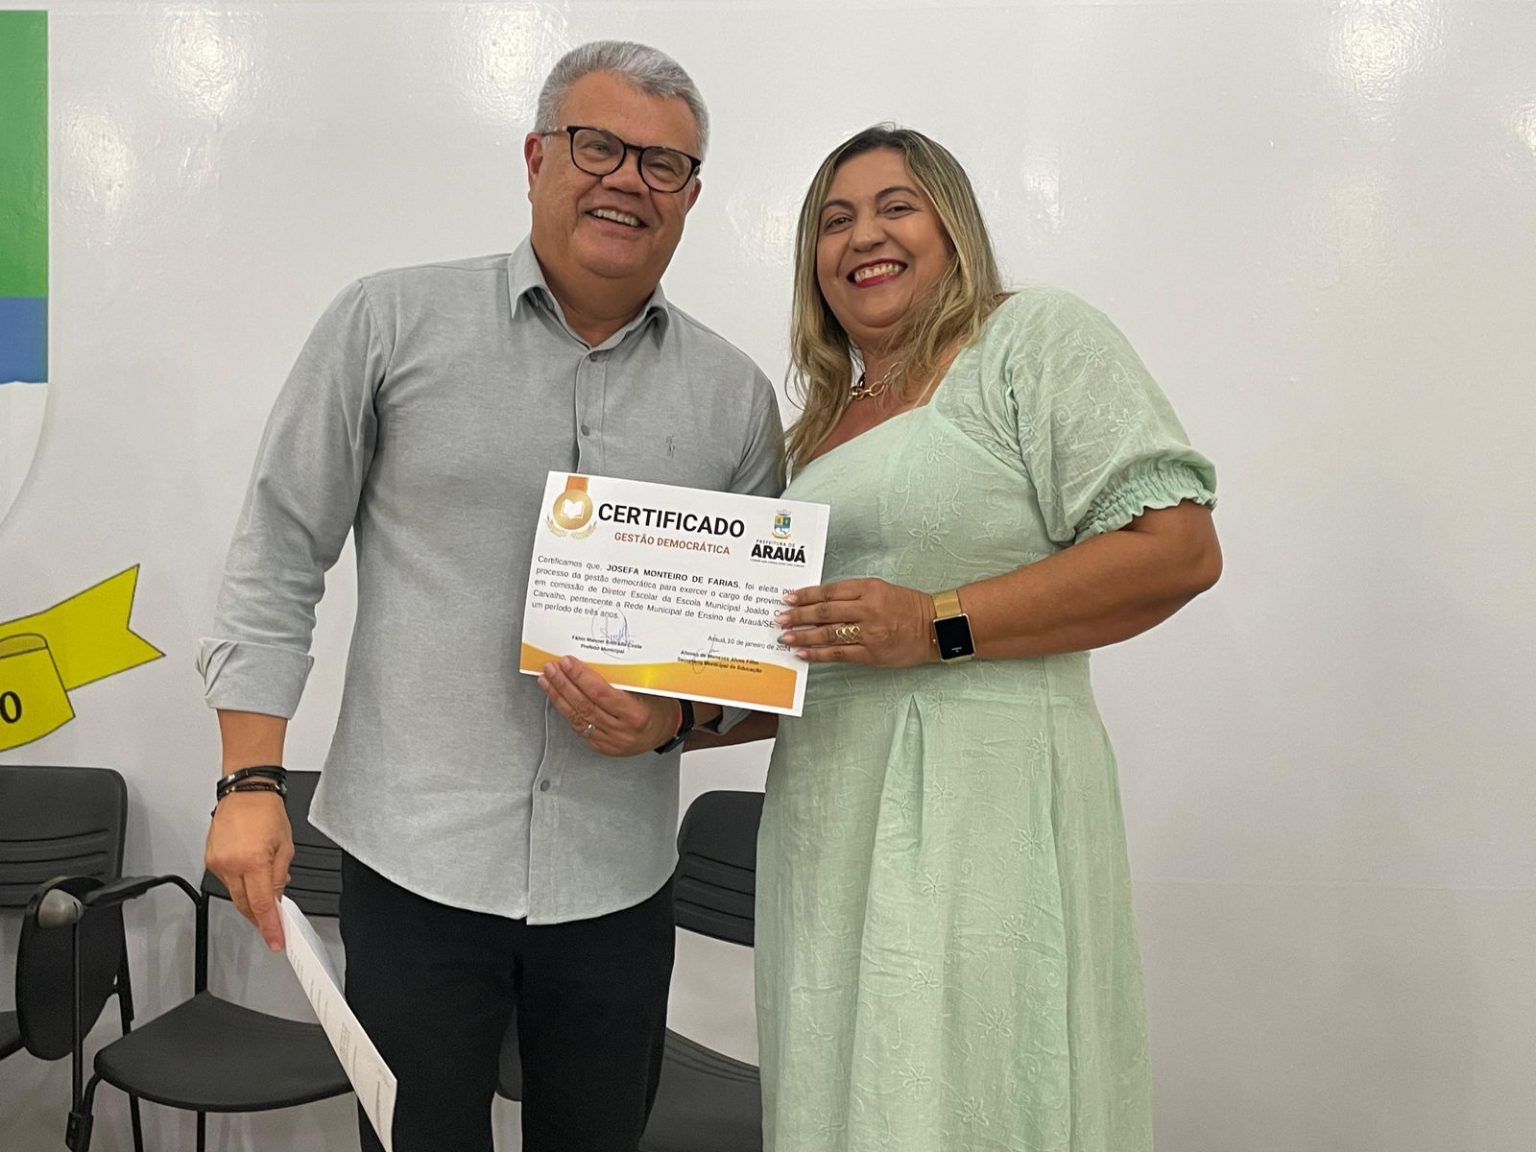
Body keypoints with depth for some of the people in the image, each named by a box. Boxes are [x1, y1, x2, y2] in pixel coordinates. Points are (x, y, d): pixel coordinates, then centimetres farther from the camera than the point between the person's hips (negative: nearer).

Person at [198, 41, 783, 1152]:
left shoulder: (736, 395, 5)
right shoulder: (391, 323, -1)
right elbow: (279, 561, 2)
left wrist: (680, 715, -10)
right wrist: (252, 782, -4)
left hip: (618, 879, 3)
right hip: (415, 859, -2)